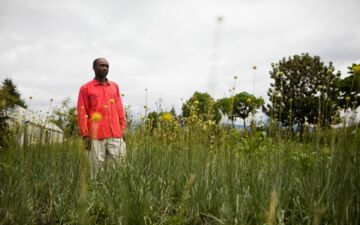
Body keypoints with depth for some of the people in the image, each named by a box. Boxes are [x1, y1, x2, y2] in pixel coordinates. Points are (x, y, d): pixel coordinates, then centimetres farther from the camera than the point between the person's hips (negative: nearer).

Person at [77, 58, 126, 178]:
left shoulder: (115, 86, 16)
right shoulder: (85, 88, 6)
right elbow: (82, 113, 2)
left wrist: (122, 130, 9)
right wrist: (85, 135, -4)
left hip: (115, 135, 3)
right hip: (96, 137, -3)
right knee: (97, 168, 1)